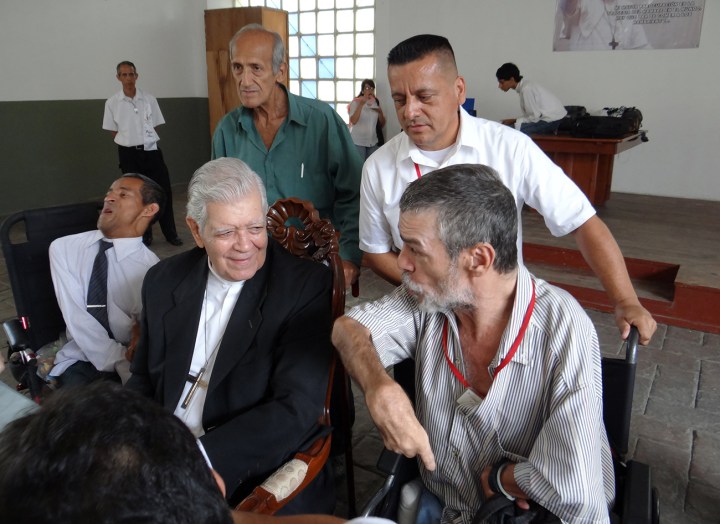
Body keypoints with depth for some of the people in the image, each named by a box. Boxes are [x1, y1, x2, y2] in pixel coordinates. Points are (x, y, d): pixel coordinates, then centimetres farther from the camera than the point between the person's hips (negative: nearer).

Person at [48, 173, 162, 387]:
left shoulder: (150, 267, -6)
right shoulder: (63, 249, -1)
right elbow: (77, 319, -10)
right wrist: (124, 365, -18)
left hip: (130, 363, -1)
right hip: (80, 362, 1)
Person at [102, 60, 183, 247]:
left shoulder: (149, 99, 0)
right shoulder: (112, 103, -1)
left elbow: (154, 127, 7)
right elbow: (114, 132, 6)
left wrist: (145, 142, 3)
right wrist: (129, 143, 3)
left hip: (151, 151, 0)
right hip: (129, 154, 0)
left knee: (163, 191, -1)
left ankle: (170, 233, 11)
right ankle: (144, 235, 19)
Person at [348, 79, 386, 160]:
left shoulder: (376, 103, 10)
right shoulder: (355, 102, -4)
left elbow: (382, 124, 12)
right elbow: (353, 121, -19)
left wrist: (380, 112, -6)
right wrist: (361, 104, -23)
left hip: (373, 142, 5)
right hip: (358, 142, -4)